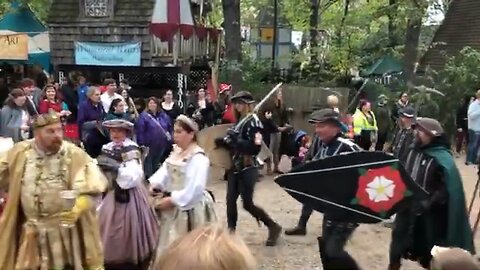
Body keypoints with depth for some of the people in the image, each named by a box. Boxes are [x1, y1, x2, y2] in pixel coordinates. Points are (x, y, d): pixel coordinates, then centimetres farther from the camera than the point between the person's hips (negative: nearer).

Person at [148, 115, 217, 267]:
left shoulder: (198, 158, -19)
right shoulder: (176, 151, 8)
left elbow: (194, 190, -26)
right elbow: (165, 171, 4)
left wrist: (171, 200, -22)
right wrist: (155, 184, -15)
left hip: (190, 209, -8)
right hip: (173, 207, 8)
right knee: (168, 245, 19)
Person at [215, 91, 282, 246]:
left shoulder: (253, 122, -15)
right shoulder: (239, 121, 10)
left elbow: (255, 148, -23)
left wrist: (236, 139, -26)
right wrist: (225, 142, 2)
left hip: (248, 169, -8)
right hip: (236, 167, 8)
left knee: (248, 204, -3)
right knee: (230, 200, 7)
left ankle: (273, 227, 14)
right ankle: (231, 231, 18)